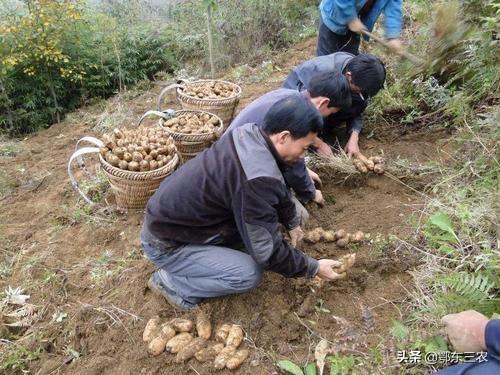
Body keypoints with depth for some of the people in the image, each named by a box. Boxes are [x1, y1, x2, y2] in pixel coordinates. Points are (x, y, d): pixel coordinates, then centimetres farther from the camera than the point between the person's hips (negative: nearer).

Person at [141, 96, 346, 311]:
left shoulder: (251, 133, -7)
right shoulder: (256, 180, -33)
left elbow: (279, 190, 11)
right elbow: (268, 251, -22)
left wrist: (292, 223, 22)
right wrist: (314, 268, -8)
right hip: (165, 243, -8)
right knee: (249, 275, -17)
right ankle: (170, 282, 1)